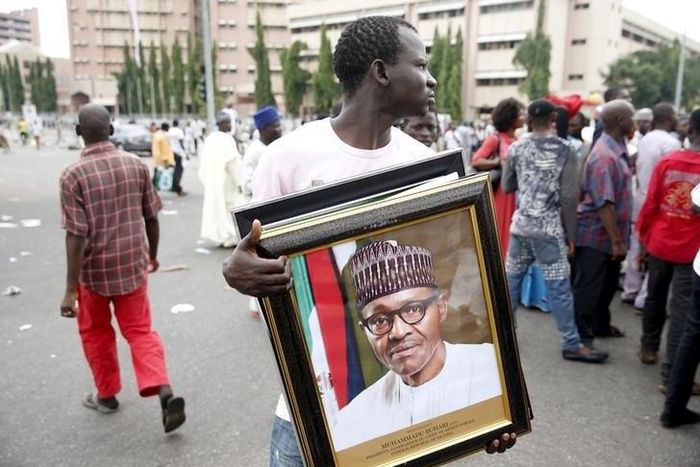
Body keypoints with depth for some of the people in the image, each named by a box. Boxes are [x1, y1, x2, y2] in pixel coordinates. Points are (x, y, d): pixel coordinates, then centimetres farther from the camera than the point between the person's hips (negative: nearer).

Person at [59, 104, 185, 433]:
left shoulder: (73, 174, -16)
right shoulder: (136, 165, -4)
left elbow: (77, 235, -20)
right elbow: (151, 217, 3)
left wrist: (70, 289, -15)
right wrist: (152, 254, 19)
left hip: (94, 270, -3)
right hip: (133, 265, 3)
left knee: (96, 334, 19)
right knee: (140, 331, 11)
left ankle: (107, 395, 35)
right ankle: (165, 393, -4)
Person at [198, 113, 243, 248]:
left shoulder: (210, 138, 5)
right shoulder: (228, 140, -16)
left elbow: (204, 162, 9)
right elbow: (233, 163, -17)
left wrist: (206, 180, 17)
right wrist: (239, 182, -13)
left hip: (211, 180, 7)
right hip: (226, 180, -7)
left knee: (216, 205, 13)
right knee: (229, 205, 1)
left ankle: (220, 236, 18)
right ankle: (229, 238, 3)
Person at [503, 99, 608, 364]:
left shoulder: (516, 148, 4)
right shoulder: (565, 150, -5)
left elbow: (507, 187, 12)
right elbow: (569, 196, -9)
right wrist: (571, 234, -3)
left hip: (520, 225, 4)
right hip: (549, 228, -3)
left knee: (511, 278, 14)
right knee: (559, 286, 0)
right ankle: (571, 344, 8)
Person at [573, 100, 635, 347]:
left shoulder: (616, 149, 10)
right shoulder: (605, 156, -22)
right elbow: (604, 203, -26)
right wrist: (617, 240, -25)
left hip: (608, 234, 10)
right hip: (595, 235, -10)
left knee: (608, 284, 22)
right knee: (587, 288, -1)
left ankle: (600, 325, 40)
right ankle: (581, 339, 9)